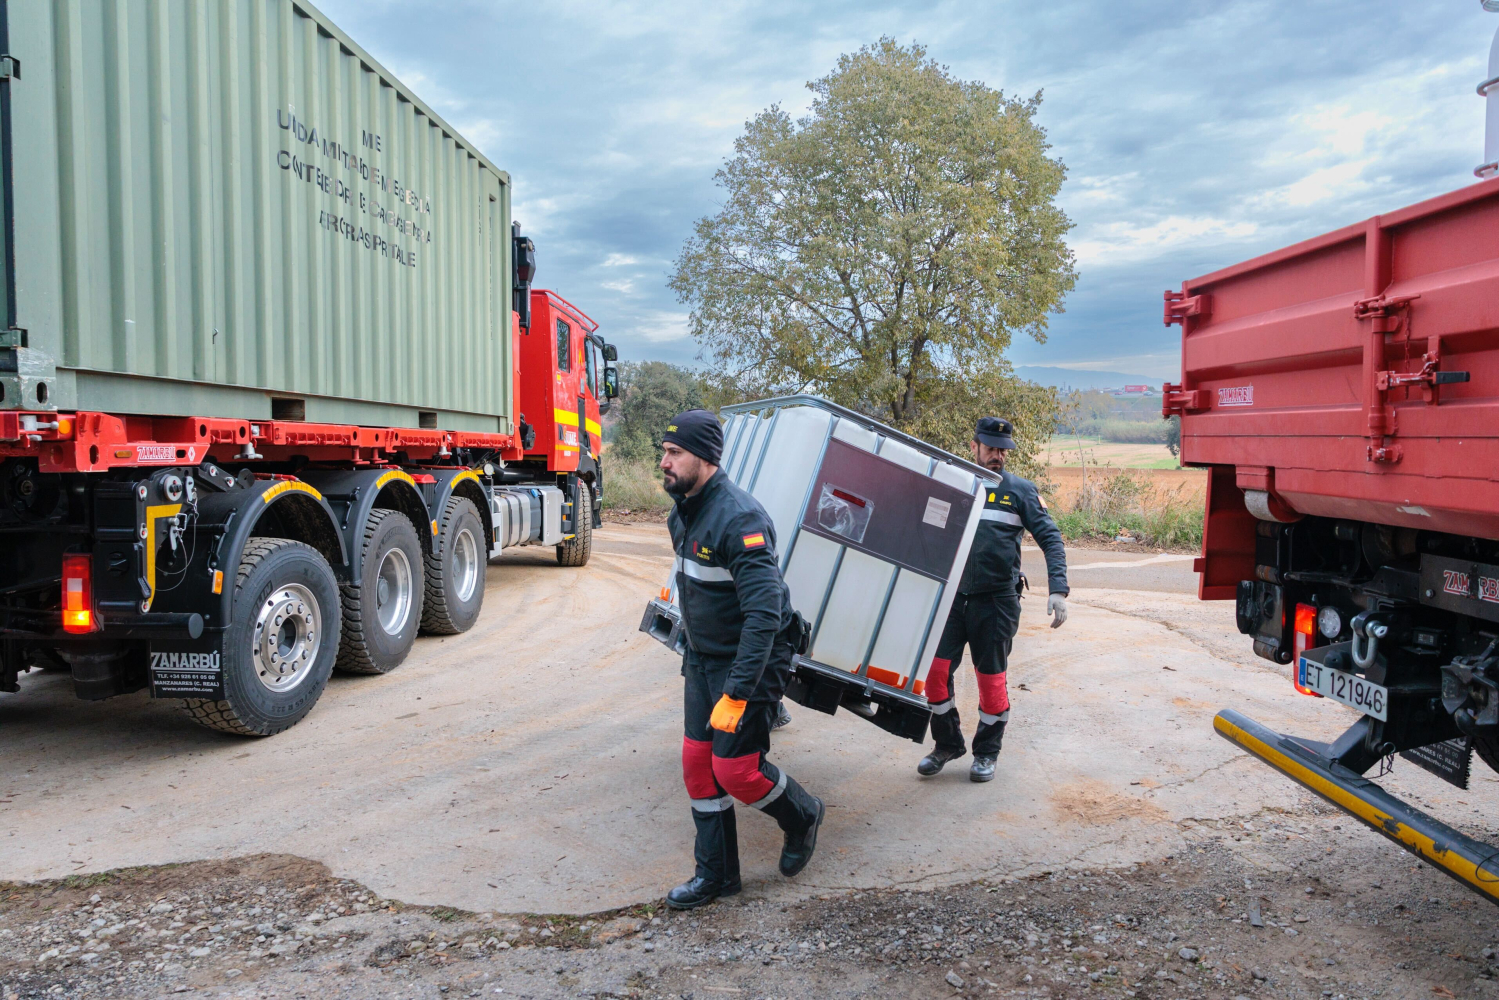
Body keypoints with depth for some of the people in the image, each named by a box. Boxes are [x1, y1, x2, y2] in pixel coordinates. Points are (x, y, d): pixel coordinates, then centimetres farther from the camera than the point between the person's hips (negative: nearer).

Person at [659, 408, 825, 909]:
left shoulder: (740, 519, -26)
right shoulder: (683, 513, 5)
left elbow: (764, 615, -30)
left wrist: (736, 694, -32)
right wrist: (691, 658, 22)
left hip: (750, 661, -8)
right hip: (703, 659, 9)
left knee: (735, 768, -5)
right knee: (698, 764, 8)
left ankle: (802, 816, 26)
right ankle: (716, 874, 23)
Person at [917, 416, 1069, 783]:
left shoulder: (1020, 490, 3)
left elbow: (1050, 539, -2)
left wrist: (1058, 589, -15)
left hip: (997, 601, -2)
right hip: (953, 596, 2)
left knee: (991, 679, 5)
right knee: (936, 670, -3)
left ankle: (986, 753, 24)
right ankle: (947, 744, 19)